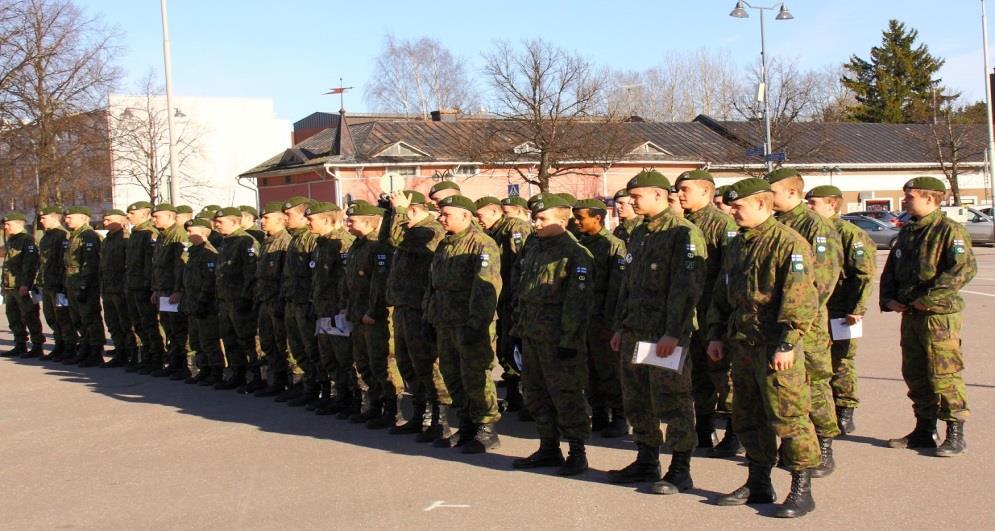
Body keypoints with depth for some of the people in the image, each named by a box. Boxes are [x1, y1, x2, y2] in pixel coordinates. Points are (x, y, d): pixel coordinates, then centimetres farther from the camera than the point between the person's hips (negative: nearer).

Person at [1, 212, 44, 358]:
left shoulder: (27, 240, -11)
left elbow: (30, 264, -18)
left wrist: (25, 284, -24)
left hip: (23, 287, -9)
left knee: (30, 317, -5)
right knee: (13, 317, 12)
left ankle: (37, 347, -1)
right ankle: (20, 345, 21)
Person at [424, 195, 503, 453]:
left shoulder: (482, 245, -12)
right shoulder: (443, 245, 16)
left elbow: (486, 289, -20)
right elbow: (434, 284, 24)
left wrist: (476, 324, -24)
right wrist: (429, 317, 19)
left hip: (469, 324, -9)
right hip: (445, 325, 9)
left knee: (475, 378, -4)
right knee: (452, 376, 13)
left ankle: (486, 430, 6)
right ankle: (467, 428, 24)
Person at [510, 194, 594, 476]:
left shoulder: (575, 254, -12)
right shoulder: (533, 252, 14)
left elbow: (577, 302, -17)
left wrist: (569, 340, -20)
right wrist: (519, 329, 17)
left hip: (558, 338, -8)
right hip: (532, 336, 9)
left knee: (566, 396, -3)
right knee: (536, 395, 14)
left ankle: (577, 453, 8)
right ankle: (548, 449, 25)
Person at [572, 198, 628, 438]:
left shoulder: (614, 245, -7)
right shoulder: (580, 245, 13)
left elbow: (616, 287, -12)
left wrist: (609, 322, -17)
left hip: (601, 319, -6)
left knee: (609, 371, 0)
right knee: (590, 372, 10)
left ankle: (619, 420, 8)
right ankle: (598, 416, 19)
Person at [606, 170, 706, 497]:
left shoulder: (684, 234, -11)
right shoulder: (639, 234, 16)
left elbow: (687, 288, -17)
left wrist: (673, 333, -21)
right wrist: (620, 326, 18)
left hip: (666, 335, -8)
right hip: (635, 332, 9)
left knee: (672, 403, -3)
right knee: (637, 401, 13)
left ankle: (680, 470, 6)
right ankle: (647, 462, 25)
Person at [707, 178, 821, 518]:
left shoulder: (789, 243, -11)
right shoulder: (737, 246, 16)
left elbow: (801, 299, -18)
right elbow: (721, 295, 23)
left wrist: (786, 343, -21)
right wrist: (716, 335, 16)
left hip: (775, 347, -9)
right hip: (742, 345, 9)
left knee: (788, 419, -5)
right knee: (747, 418, 14)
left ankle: (802, 490, 4)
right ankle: (758, 484, 26)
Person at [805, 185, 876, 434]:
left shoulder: (851, 234, -10)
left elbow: (865, 274, -14)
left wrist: (857, 309, -18)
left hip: (840, 312, -6)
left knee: (841, 363, 1)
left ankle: (845, 414, 11)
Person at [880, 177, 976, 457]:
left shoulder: (950, 230, -10)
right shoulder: (907, 232, 15)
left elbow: (965, 269, -21)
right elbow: (891, 269, 23)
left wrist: (928, 299, -22)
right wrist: (889, 299, 5)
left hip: (940, 316, -8)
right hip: (910, 315, 8)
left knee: (944, 375, -5)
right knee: (914, 374, 13)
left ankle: (955, 434, 4)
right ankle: (924, 430, 23)